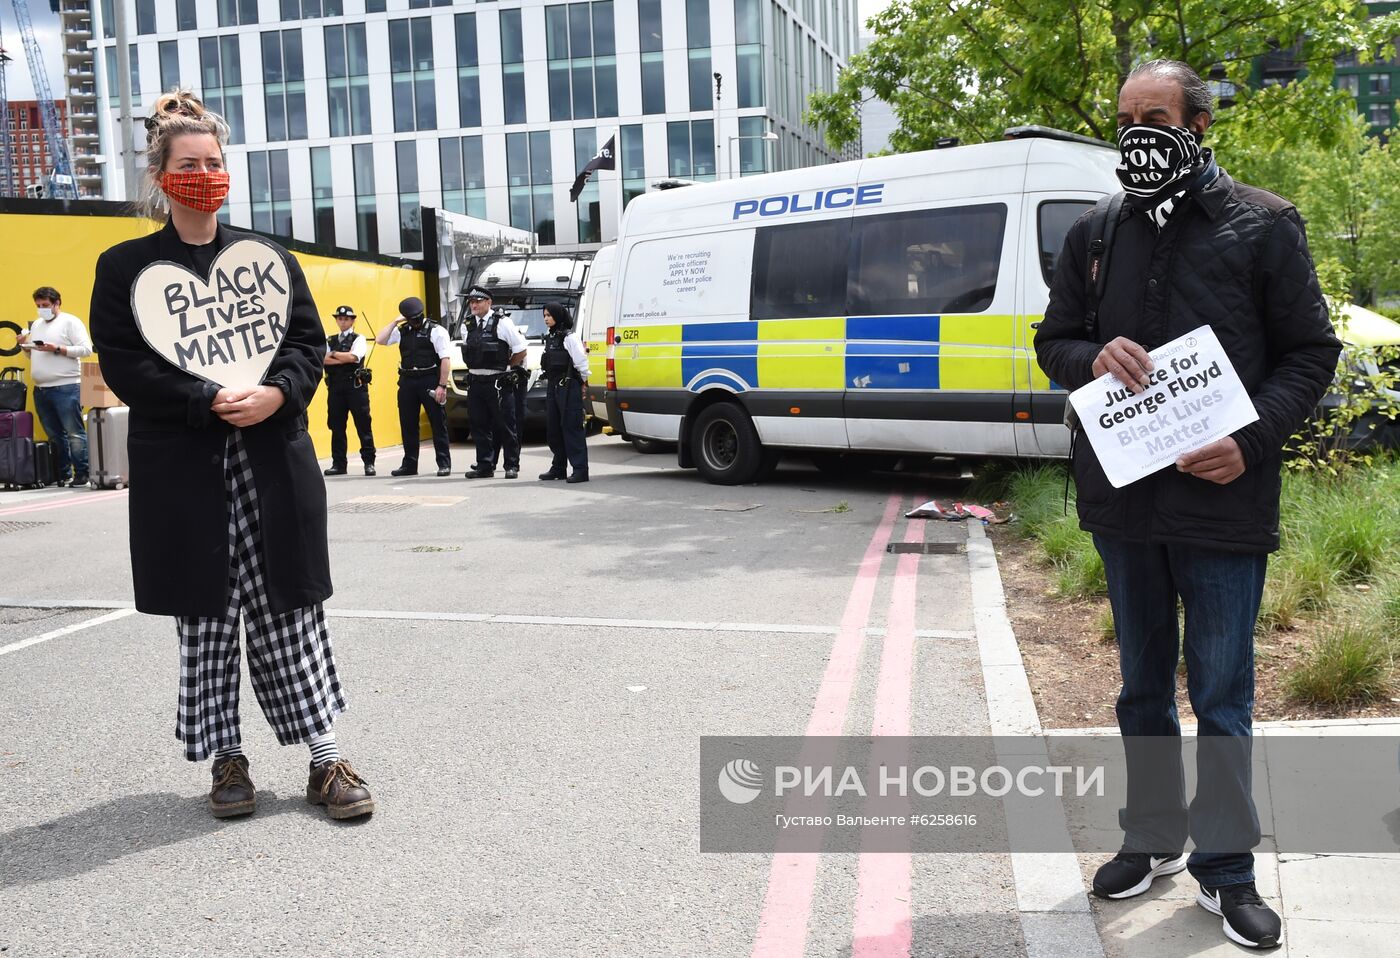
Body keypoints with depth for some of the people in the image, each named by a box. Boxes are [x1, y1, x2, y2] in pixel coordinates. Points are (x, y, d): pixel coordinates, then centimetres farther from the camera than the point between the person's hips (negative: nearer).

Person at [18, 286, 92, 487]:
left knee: (75, 433, -6)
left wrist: (57, 349, -16)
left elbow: (86, 349, -10)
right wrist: (25, 346, 6)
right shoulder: (36, 325, 20)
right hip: (40, 389, 7)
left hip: (66, 387, -7)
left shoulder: (70, 321, -1)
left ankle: (82, 474, -3)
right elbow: (33, 355, 26)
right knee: (54, 435, 9)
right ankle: (62, 474, 15)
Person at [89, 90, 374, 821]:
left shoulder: (269, 257, 12)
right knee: (205, 620, 5)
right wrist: (210, 403, -16)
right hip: (182, 469, -1)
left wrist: (276, 394, -13)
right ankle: (226, 760, 18)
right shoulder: (125, 266, 5)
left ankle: (325, 759, 8)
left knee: (289, 616, 3)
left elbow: (309, 342, 8)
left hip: (272, 465, 1)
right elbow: (121, 364, -4)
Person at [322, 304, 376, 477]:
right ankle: (338, 464, 13)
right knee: (336, 426, 6)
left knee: (363, 425, -4)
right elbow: (322, 359, 0)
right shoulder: (329, 341, 16)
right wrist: (343, 359, -10)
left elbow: (353, 357, -13)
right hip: (335, 387, 4)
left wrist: (334, 354, -2)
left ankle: (369, 462, 0)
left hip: (355, 386, -4)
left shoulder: (358, 339, 5)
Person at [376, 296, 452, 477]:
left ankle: (444, 464, 6)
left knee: (438, 423, 0)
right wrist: (394, 322, 0)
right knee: (408, 425, 10)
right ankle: (409, 464, 19)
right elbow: (380, 340, 5)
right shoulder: (402, 331, 11)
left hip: (429, 380, -5)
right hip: (407, 381, 5)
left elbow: (446, 360, -9)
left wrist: (442, 386, -15)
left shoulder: (436, 331, -4)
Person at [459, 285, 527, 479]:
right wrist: (476, 368, 11)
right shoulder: (468, 325, 11)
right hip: (475, 382, 6)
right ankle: (484, 466, 15)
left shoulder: (502, 323, -7)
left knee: (506, 426, 0)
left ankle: (512, 465, 8)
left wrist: (504, 368, 2)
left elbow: (521, 351, -4)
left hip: (497, 383, -6)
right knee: (479, 426, 8)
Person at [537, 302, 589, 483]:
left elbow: (581, 361, -10)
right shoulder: (549, 338, 16)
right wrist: (548, 381, 14)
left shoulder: (569, 337, -9)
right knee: (553, 428, 10)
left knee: (571, 427, -10)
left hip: (569, 387, -8)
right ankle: (558, 468, 19)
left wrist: (583, 384, -6)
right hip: (553, 387, 8)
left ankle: (580, 469, -10)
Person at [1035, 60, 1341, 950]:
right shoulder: (1095, 233, 9)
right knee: (1144, 685, 16)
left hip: (1225, 500, -3)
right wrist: (1093, 358, -11)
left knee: (1222, 693, 5)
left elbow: (1311, 351, -1)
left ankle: (1225, 867, 20)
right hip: (1123, 497, 4)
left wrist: (1251, 440, -16)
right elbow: (1054, 341, 13)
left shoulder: (1264, 224, -1)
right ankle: (1154, 839, 33)